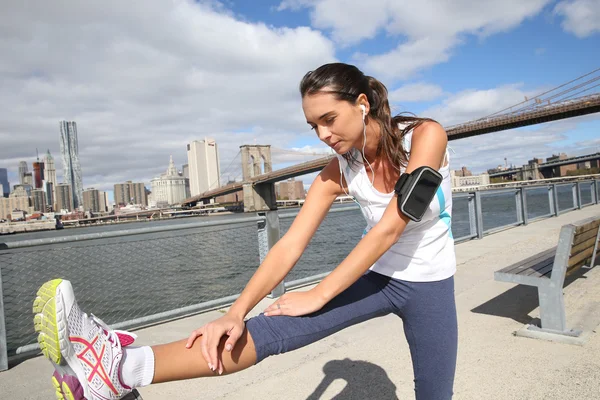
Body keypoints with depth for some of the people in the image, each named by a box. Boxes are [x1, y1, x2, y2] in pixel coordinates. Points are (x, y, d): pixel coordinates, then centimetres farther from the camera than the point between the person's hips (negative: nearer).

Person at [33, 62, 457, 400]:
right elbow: (290, 245, -18)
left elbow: (390, 227, -28)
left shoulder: (425, 135, -20)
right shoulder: (338, 171, -10)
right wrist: (236, 312, -30)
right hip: (376, 276, 1)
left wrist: (318, 296, -26)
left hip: (430, 287, 0)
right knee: (273, 331, -20)